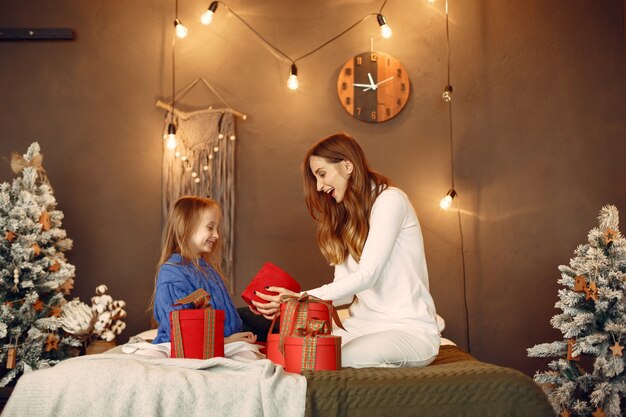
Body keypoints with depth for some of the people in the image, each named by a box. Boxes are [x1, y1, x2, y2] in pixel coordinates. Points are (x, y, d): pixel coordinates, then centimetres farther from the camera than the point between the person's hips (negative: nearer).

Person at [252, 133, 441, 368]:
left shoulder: (390, 200, -8)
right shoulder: (344, 217, 17)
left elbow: (367, 275, -18)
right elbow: (346, 290, 6)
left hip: (409, 328, -6)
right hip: (362, 325, 7)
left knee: (344, 360, -34)